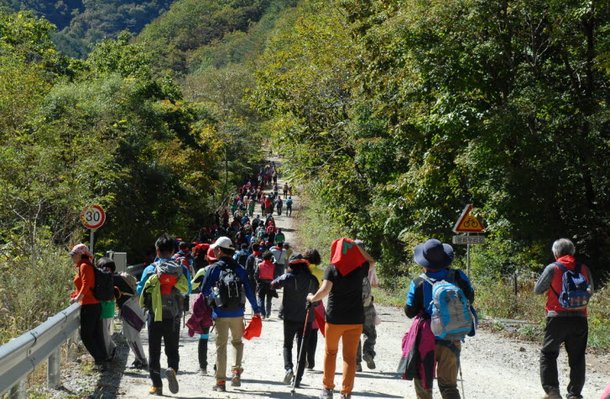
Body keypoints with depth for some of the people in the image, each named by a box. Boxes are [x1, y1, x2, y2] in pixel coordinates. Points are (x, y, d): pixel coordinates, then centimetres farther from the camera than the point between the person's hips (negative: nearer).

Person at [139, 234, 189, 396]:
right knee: (172, 350, 11)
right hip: (173, 317, 1)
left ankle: (156, 385, 6)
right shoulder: (179, 269, -1)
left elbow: (141, 291, 2)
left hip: (154, 316, -1)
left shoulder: (151, 269, -4)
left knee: (154, 351, 8)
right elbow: (186, 289, 8)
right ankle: (172, 369, -20)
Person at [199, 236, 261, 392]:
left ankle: (221, 382, 3)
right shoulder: (240, 269, 2)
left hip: (221, 314, -2)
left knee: (221, 346, 4)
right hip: (237, 314, 2)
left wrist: (212, 297, 22)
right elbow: (249, 290, 2)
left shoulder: (214, 268, -4)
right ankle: (236, 370, 4)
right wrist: (256, 309, 8)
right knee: (237, 342, 22)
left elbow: (204, 290, 0)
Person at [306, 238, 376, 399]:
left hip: (334, 318, -1)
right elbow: (372, 262, 21)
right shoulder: (359, 268, -1)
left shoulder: (332, 269, -8)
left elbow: (325, 290, -21)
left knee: (330, 352, 19)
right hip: (355, 319, 1)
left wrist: (313, 298, -4)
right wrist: (357, 247, 14)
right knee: (350, 357, 5)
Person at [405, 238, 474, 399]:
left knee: (422, 382, 18)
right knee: (448, 385, 9)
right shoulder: (457, 277, -9)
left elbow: (410, 312, -8)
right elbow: (470, 299, 6)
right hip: (452, 340, 2)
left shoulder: (418, 283, -16)